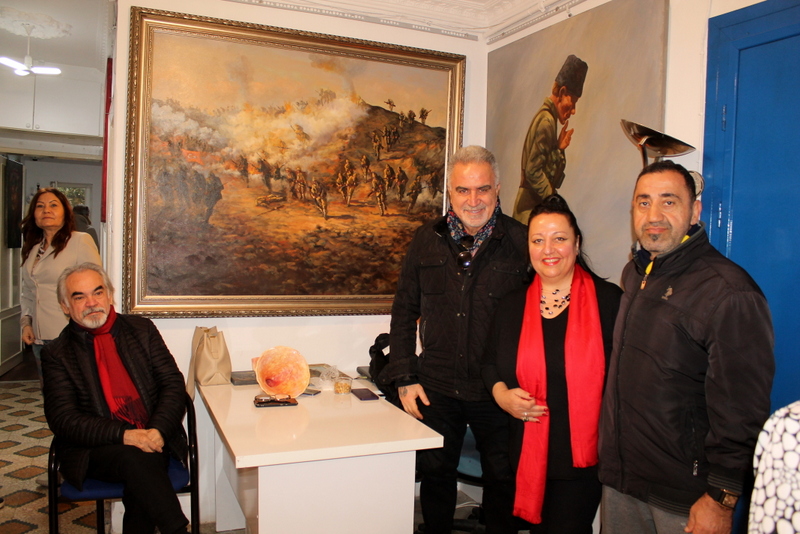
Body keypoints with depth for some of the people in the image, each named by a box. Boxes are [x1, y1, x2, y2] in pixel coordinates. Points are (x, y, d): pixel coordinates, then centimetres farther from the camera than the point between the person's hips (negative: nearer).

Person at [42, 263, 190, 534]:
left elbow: (174, 384, 6)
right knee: (135, 459, -33)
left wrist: (157, 431, -14)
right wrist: (124, 435, -19)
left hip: (154, 440, 2)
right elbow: (63, 419, -4)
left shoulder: (142, 329, 12)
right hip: (96, 450, -1)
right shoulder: (56, 354, 7)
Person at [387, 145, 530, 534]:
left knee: (502, 480, 12)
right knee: (435, 474, 17)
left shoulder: (521, 241, -7)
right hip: (436, 387, 2)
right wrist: (405, 377, 2)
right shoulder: (427, 239, 2)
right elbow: (404, 311, 7)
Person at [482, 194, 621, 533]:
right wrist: (501, 393, -5)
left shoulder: (608, 300, -8)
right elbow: (490, 362, 16)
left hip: (583, 455, -4)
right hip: (528, 454, 4)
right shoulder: (512, 306, 5)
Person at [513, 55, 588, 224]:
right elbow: (533, 171, -19)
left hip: (530, 203, 10)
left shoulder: (544, 116, 16)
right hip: (533, 205, -10)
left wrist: (559, 148, 4)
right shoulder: (547, 121, -13)